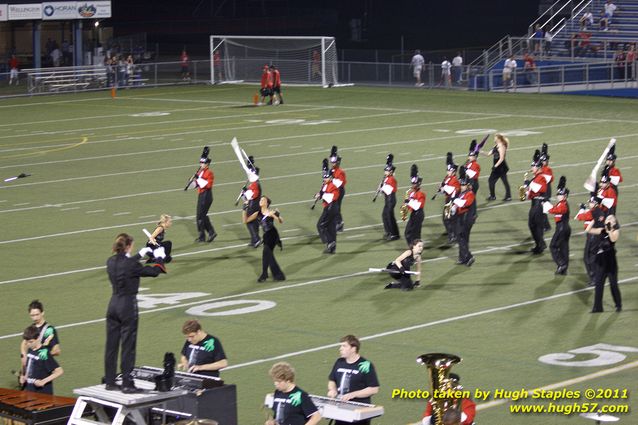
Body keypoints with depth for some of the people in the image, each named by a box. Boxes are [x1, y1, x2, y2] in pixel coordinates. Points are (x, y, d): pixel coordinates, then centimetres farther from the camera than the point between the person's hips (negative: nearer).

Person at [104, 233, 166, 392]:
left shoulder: (111, 262, 2)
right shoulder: (131, 265, -18)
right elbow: (154, 271, -7)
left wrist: (141, 254, 34)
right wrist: (159, 257, 11)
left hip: (113, 304, 7)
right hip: (128, 306, -7)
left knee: (111, 345, 12)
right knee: (128, 346, 0)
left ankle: (109, 382, 19)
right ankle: (127, 384, 3)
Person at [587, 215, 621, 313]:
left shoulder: (615, 231, -4)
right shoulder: (601, 230, 7)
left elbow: (613, 239, -24)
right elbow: (588, 230, 2)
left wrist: (609, 229, -29)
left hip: (611, 261, -4)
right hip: (601, 261, 4)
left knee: (613, 284, 4)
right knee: (598, 284, 4)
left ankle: (618, 305, 21)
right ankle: (597, 307, 9)